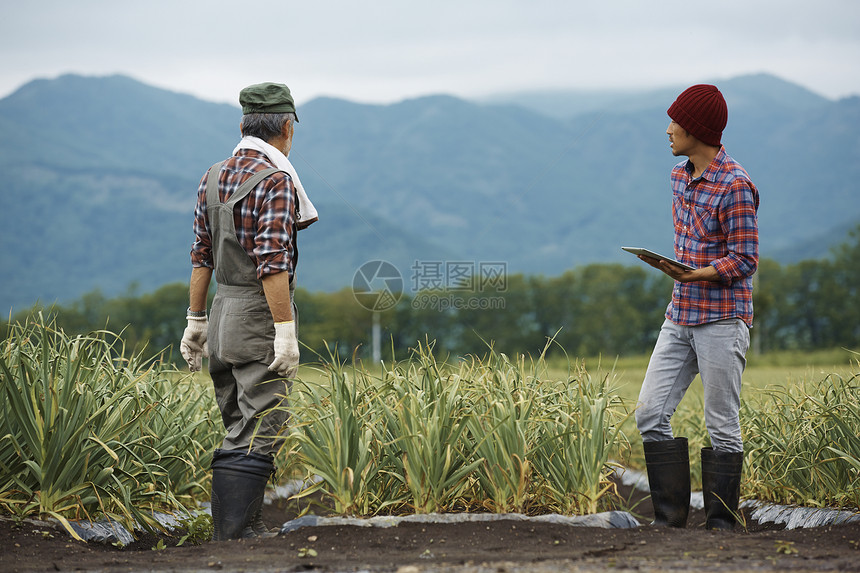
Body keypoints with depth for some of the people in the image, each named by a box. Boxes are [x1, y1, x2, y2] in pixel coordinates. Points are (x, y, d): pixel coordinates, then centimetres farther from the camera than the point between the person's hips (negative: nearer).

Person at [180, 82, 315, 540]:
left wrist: (196, 321, 17)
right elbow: (272, 263, -20)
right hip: (261, 318, -8)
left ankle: (246, 526, 19)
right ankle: (231, 540, -11)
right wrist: (286, 331, -20)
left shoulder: (212, 178, 10)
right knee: (257, 437, -8)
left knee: (238, 432, 14)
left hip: (223, 314, 8)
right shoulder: (275, 181, -14)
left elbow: (201, 256, 13)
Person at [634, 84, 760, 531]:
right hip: (679, 318, 8)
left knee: (722, 427, 0)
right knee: (650, 415, 2)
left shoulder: (735, 187, -14)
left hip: (721, 321, -8)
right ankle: (670, 515, 10)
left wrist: (691, 275, -27)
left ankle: (721, 524, 8)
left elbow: (745, 259, -15)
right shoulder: (679, 176, 12)